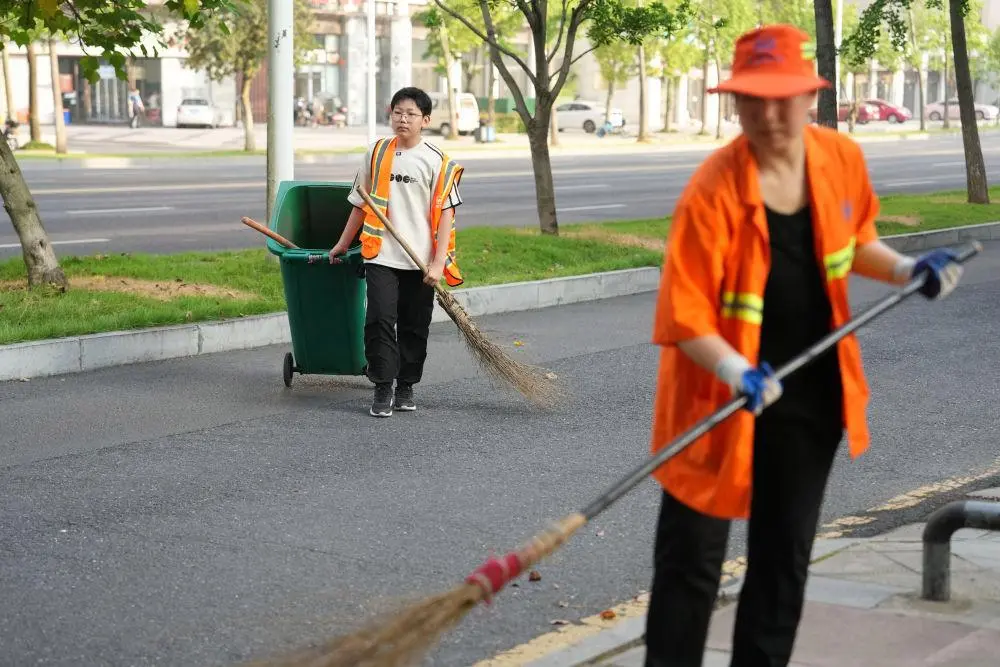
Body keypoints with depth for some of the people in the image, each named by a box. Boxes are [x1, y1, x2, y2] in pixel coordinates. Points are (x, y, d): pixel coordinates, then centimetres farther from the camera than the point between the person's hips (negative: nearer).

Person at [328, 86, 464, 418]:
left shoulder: (437, 161, -2)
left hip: (421, 262, -1)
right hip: (381, 256, 1)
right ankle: (382, 390, -4)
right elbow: (361, 204, 17)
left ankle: (406, 387, 22)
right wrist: (343, 244, 21)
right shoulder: (376, 153, 7)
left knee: (414, 326, 8)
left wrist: (438, 263, -11)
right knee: (380, 321, -10)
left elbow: (445, 214, -4)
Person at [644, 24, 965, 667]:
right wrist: (735, 372, -40)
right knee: (692, 561, 1)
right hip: (720, 396, -5)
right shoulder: (713, 192, -23)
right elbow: (684, 314, -25)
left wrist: (907, 269, -3)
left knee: (785, 560, 16)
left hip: (811, 395, 5)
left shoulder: (843, 159, -6)